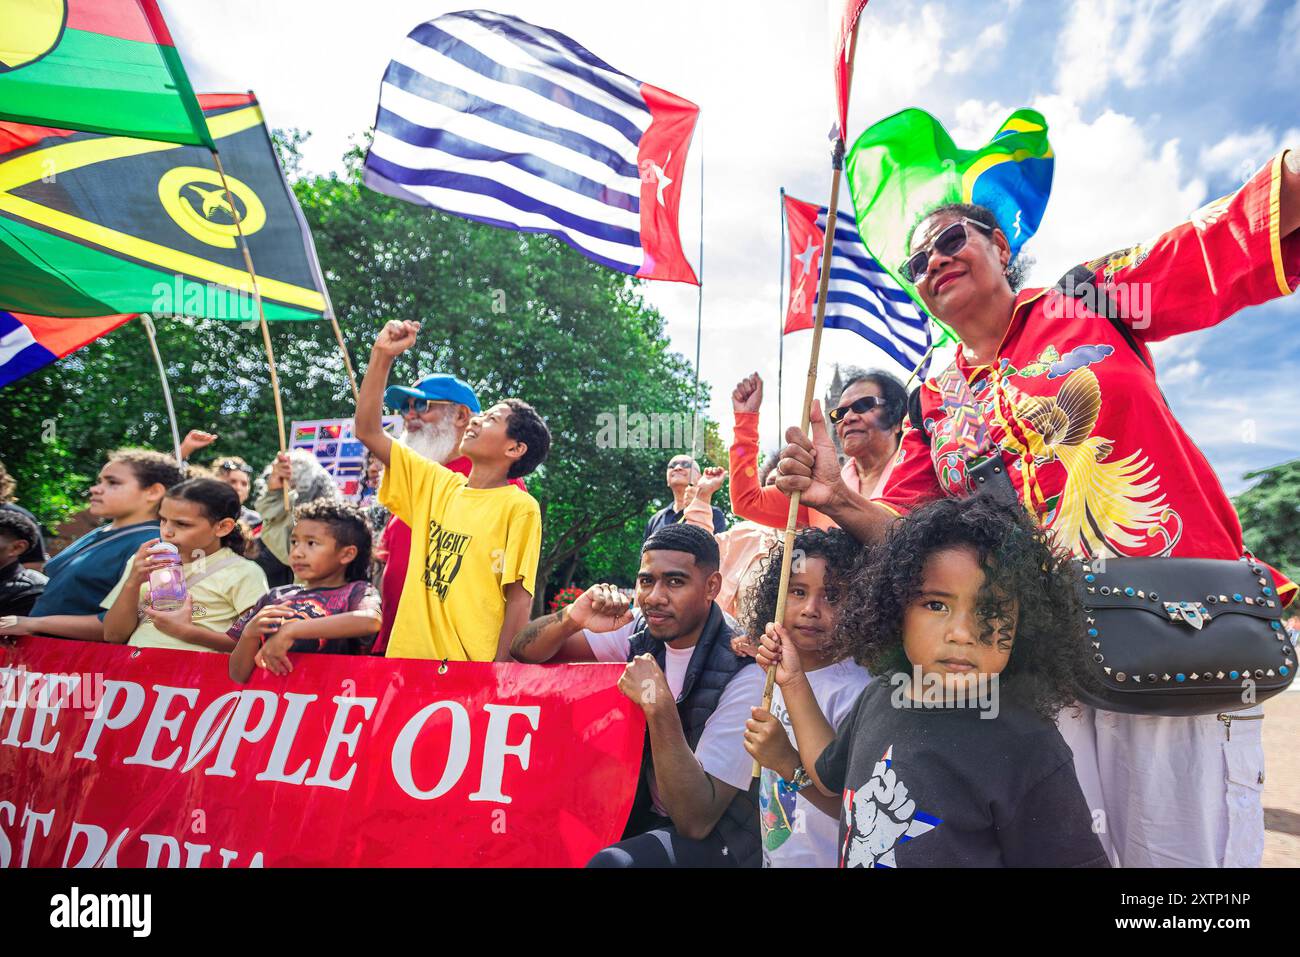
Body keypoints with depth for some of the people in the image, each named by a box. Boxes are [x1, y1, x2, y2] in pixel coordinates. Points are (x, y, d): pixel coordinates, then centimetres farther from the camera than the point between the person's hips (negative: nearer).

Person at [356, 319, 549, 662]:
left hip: (473, 663, -5)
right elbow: (368, 431, 9)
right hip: (409, 652, 5)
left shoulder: (520, 507, -9)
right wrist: (382, 355, 4)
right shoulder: (435, 483, 8)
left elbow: (519, 599, -11)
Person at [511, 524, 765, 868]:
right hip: (641, 812, 5)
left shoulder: (743, 674, -24)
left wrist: (659, 706, -35)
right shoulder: (642, 633, -6)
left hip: (716, 837, -5)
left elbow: (696, 821, -26)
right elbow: (523, 650, -4)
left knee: (611, 862, -29)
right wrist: (571, 618, -24)